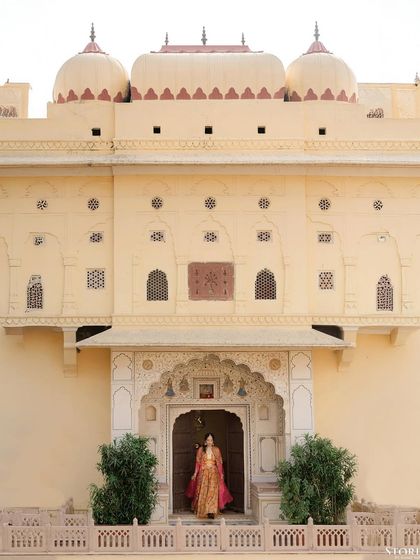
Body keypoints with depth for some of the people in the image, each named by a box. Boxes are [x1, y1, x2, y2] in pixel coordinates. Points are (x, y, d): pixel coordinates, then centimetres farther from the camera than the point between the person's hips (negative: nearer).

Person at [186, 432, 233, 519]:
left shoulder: (216, 450, 4)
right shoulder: (200, 449, 3)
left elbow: (219, 463, 5)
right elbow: (198, 462, 4)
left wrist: (221, 473, -1)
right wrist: (195, 474, 0)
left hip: (214, 473, -1)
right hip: (203, 473, 1)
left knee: (212, 491, -14)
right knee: (203, 492, -1)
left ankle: (211, 511, -16)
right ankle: (202, 511, 13)